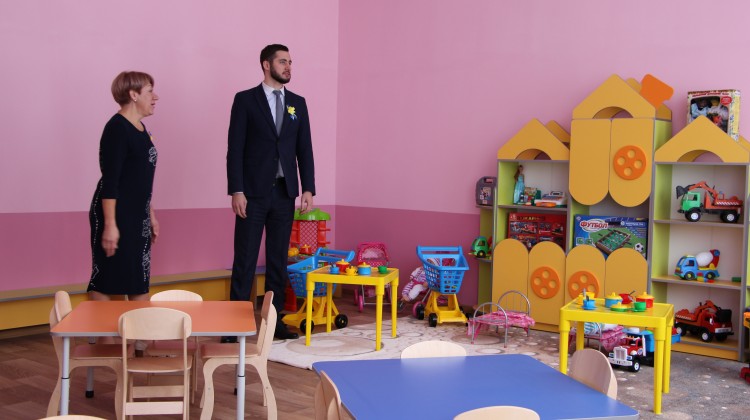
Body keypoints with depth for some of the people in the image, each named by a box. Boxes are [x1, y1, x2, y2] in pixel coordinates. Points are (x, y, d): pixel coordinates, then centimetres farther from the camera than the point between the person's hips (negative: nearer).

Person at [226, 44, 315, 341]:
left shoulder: (297, 103, 11)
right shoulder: (245, 100, -1)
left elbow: (304, 149, 10)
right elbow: (235, 148, -6)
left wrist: (308, 189, 2)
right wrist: (236, 191, -12)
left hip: (284, 193, 4)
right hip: (254, 193, -4)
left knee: (278, 259, 9)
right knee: (245, 260, -2)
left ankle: (274, 320, 17)